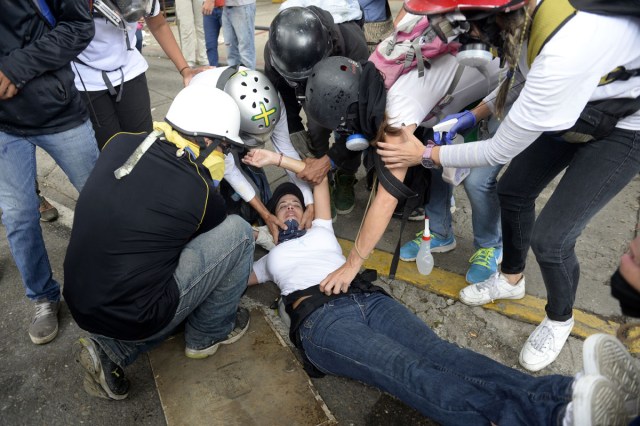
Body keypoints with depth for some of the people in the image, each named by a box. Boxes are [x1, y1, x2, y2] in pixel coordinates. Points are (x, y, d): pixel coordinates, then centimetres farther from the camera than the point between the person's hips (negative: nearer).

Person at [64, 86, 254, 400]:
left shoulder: (119, 144, -2)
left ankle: (110, 349, 13)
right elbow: (217, 237, 7)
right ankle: (208, 334, 15)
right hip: (133, 317, -6)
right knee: (238, 232, -3)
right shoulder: (201, 194, -15)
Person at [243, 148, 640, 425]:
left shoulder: (320, 231, 35)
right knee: (412, 373, -34)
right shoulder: (271, 257, 30)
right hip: (321, 319, -4)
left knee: (441, 353, -27)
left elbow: (320, 174, 39)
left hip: (372, 299, 5)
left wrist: (276, 158, 41)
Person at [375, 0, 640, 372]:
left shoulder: (565, 52, -41)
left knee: (550, 238, -9)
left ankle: (560, 319, 23)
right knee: (514, 189, 12)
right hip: (575, 106, 8)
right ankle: (511, 278, 37)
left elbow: (501, 150, -29)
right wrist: (474, 115, -7)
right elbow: (525, 78, 5)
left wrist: (425, 154, -18)